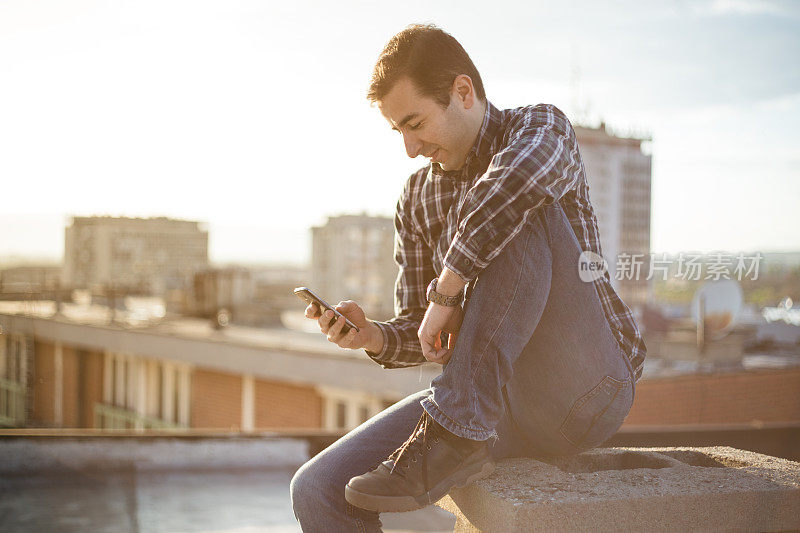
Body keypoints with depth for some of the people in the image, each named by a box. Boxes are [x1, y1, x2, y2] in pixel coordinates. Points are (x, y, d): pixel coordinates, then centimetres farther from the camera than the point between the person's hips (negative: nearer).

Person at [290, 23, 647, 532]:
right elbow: (420, 333, 14)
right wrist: (373, 336, -8)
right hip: (498, 398, 6)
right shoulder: (418, 198, 12)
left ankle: (457, 432, -27)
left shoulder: (543, 127, -5)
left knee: (516, 211, -29)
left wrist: (445, 293, -25)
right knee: (319, 491, -13)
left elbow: (515, 180, -32)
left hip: (587, 387, -5)